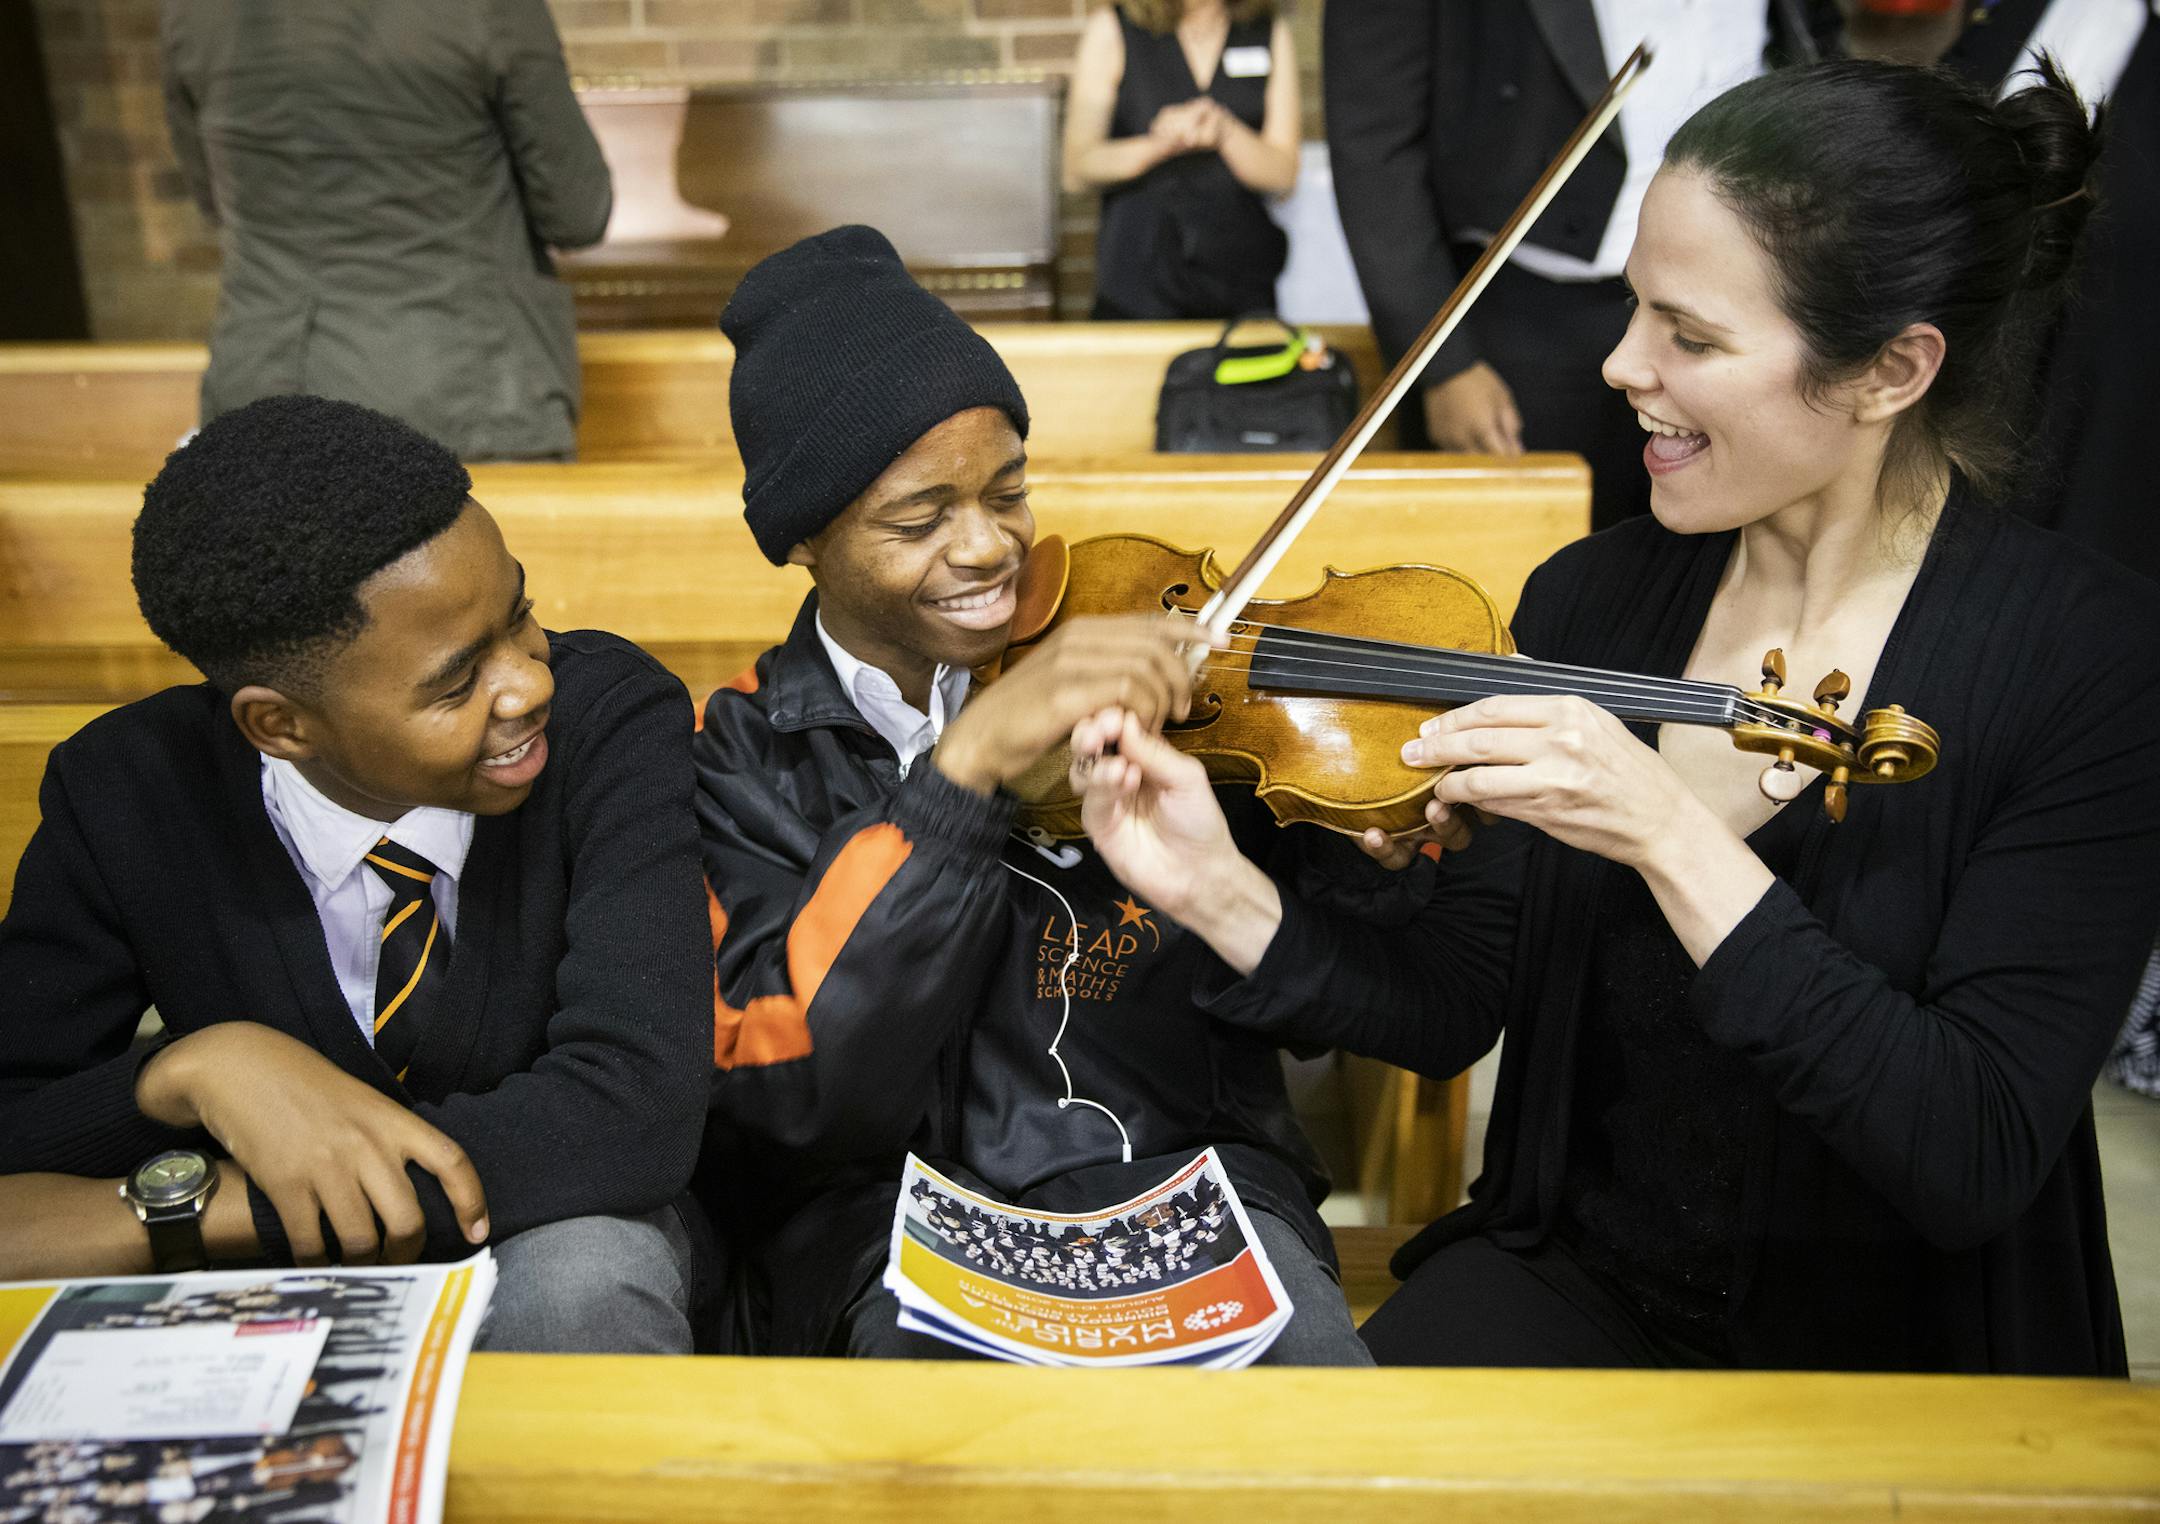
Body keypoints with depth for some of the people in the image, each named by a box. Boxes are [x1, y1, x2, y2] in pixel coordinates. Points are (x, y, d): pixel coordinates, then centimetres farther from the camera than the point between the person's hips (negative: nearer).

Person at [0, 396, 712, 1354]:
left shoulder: (611, 723, -21)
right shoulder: (121, 797, -13)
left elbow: (634, 1109, -31)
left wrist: (172, 1208, -30)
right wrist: (192, 1068, -31)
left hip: (551, 1257, -2)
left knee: (578, 1276, -34)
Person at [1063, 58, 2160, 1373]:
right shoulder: (1592, 600, -5)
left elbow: (1978, 1161, -24)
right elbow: (1457, 1009, -2)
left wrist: (1671, 838, -32)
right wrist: (1226, 897, -20)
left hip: (1909, 1353, -1)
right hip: (1577, 1275, 2)